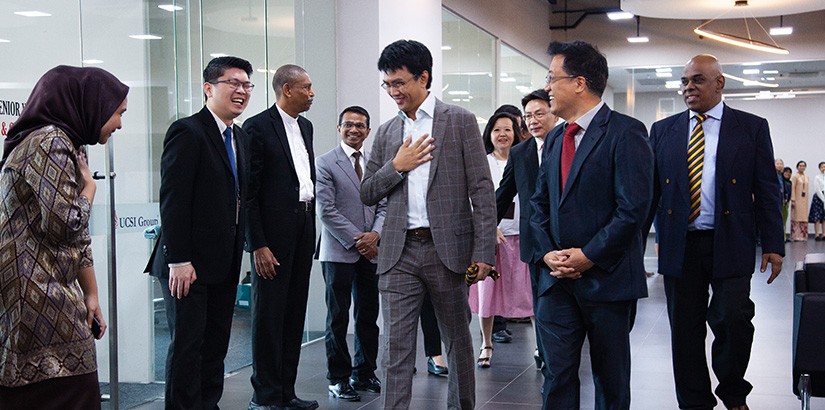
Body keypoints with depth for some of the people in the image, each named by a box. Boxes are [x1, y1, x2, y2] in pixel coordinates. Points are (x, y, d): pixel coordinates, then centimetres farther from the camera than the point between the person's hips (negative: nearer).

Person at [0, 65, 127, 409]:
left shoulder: (68, 146, 19)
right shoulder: (50, 143, -13)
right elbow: (65, 224, -21)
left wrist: (90, 294, 19)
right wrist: (89, 184, -3)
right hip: (41, 302, -10)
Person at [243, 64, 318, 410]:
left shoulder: (305, 126, 14)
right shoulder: (257, 127, -9)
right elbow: (249, 191, -11)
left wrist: (312, 226, 11)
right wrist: (258, 245, -15)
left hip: (304, 229, 8)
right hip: (273, 234, -7)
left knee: (295, 313, 11)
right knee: (269, 314, 0)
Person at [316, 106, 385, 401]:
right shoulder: (325, 163, -2)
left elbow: (385, 204, 9)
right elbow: (326, 211, -9)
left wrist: (375, 234, -9)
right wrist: (356, 241, -12)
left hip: (372, 251, 4)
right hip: (339, 252, -4)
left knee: (368, 316, 10)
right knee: (338, 318, 2)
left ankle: (364, 373, 22)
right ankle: (338, 378, 11)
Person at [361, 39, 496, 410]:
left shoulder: (460, 121, 0)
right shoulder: (386, 132, 13)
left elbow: (482, 190, -4)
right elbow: (367, 194, 14)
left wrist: (483, 251, -11)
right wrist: (396, 166, -5)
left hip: (448, 250, -3)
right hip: (398, 253, 3)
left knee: (458, 343, 11)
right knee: (396, 347, 1)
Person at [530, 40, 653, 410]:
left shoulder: (625, 132, -9)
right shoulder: (555, 139, 14)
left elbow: (633, 208, -17)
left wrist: (587, 256, -16)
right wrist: (547, 253, -1)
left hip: (606, 278, -6)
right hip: (557, 278, 6)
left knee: (611, 379, 9)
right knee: (557, 376, 6)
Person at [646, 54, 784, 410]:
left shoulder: (752, 127, 5)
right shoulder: (663, 130, 10)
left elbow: (767, 190, 3)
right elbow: (650, 190, 9)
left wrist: (773, 244, -4)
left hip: (730, 245, -2)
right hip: (679, 245, 2)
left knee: (733, 319, -9)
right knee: (685, 329, 6)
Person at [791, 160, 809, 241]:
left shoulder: (806, 177, 13)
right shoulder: (795, 176, -4)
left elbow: (806, 188, 13)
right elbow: (792, 188, -9)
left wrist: (806, 199, 7)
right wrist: (793, 200, -16)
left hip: (804, 200, 6)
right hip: (797, 199, -6)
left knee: (804, 218, 5)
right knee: (796, 217, -6)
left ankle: (803, 235, 8)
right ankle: (795, 236, -6)